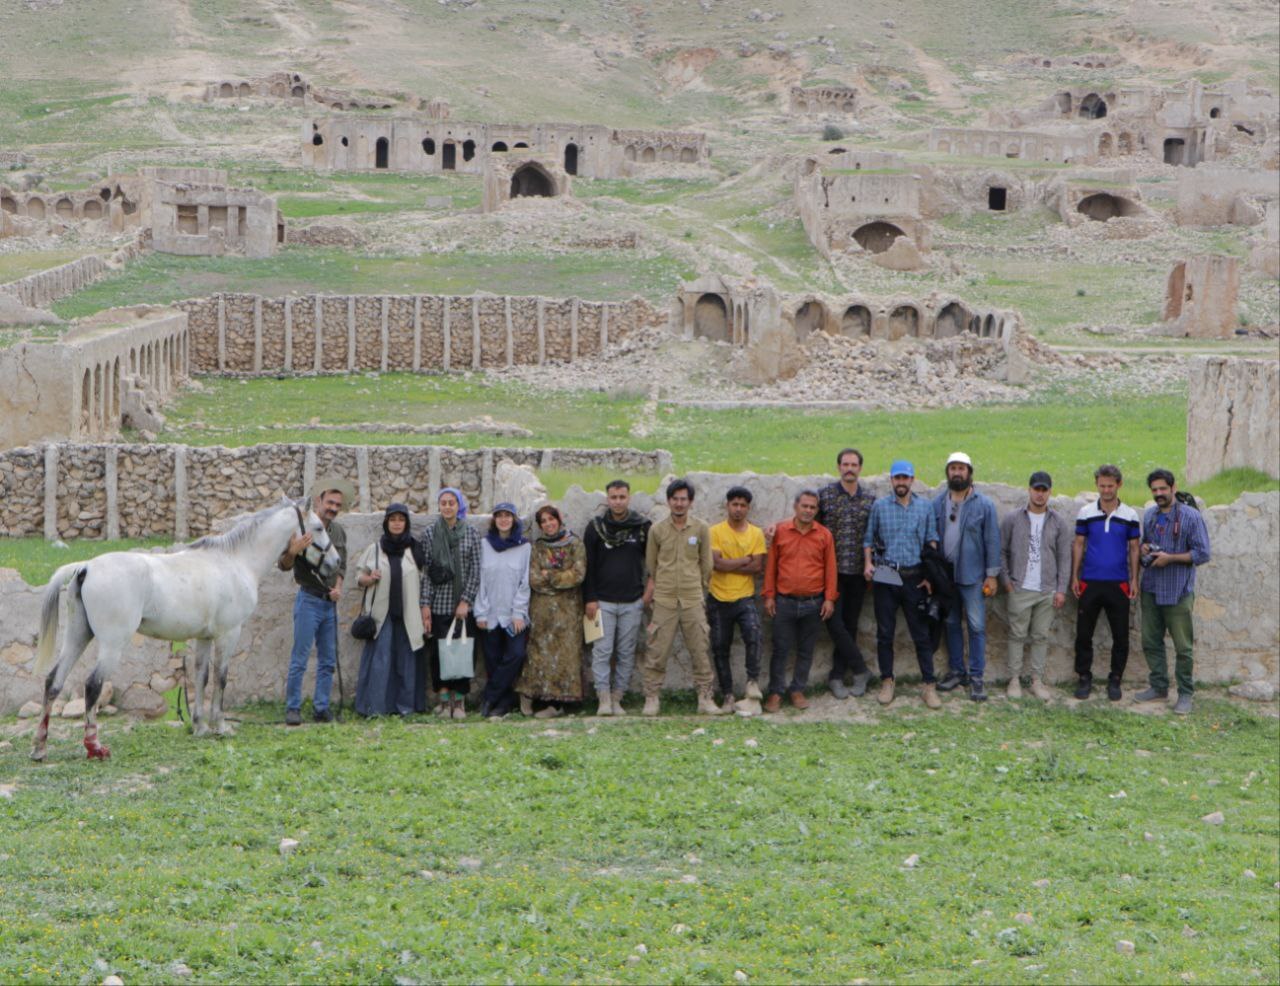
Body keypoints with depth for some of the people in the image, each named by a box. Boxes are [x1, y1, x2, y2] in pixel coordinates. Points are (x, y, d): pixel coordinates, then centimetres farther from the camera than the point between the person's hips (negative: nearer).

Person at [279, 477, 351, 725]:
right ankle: (293, 709, -1)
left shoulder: (339, 532, 11)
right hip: (309, 600, -6)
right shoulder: (303, 527, -9)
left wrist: (338, 588, 4)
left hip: (330, 603, 6)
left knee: (328, 660, 7)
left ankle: (321, 708, 13)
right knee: (300, 658, -6)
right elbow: (283, 565, -10)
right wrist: (293, 551, -31)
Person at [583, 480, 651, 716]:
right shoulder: (595, 527, 3)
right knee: (602, 651, -6)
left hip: (632, 602, 1)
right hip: (603, 601, -1)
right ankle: (604, 699, -4)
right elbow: (587, 566, 3)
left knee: (626, 653, 3)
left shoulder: (643, 527, 4)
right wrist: (590, 598, -3)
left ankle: (617, 698, 9)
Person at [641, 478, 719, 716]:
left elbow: (707, 565, 10)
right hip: (664, 601, 0)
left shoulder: (701, 529, 3)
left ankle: (705, 698, 9)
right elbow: (651, 566, 11)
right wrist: (651, 590, 8)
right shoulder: (657, 530, 3)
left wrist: (699, 590, 11)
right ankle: (651, 699, 6)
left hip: (693, 601, 0)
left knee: (700, 651, 2)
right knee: (657, 652, -1)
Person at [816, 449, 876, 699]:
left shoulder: (870, 499, 8)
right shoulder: (824, 495, 0)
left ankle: (837, 676, 13)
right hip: (832, 570, -2)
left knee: (850, 624, 5)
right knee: (834, 621, -9)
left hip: (858, 572, 3)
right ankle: (860, 670, 4)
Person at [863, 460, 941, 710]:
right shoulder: (880, 506, 4)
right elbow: (869, 539, 8)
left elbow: (932, 541, 6)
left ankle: (930, 685, 1)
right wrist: (868, 563, -7)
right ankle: (887, 682, 14)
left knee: (922, 633, -1)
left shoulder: (925, 507, 6)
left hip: (915, 577, 0)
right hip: (885, 577, 0)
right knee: (885, 633, 5)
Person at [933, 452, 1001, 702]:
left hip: (972, 575, -3)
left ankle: (976, 677, 3)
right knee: (951, 624, 11)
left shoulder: (984, 504, -4)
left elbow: (992, 540, -4)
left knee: (976, 626, -3)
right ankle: (956, 671, 22)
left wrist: (992, 574, -7)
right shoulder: (938, 503, 4)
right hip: (944, 574, 3)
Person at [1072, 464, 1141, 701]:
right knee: (1083, 633, 3)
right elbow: (1078, 545, 7)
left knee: (1120, 636, 3)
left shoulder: (1130, 515, 2)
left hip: (1118, 584, 0)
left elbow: (1134, 548, 6)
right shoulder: (1086, 513, 2)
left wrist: (1134, 580, 1)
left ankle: (1115, 680, 15)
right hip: (1090, 583, 0)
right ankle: (1084, 678, 15)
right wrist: (1074, 577, 2)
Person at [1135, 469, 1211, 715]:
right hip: (1151, 590, 6)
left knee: (1183, 646, -1)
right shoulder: (1149, 515, 10)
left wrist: (1170, 558, -17)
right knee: (1151, 642, 11)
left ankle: (1185, 694, 7)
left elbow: (1202, 554, -10)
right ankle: (1158, 688, 24)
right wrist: (1143, 550, 1)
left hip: (1178, 592, -6)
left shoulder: (1191, 516, -8)